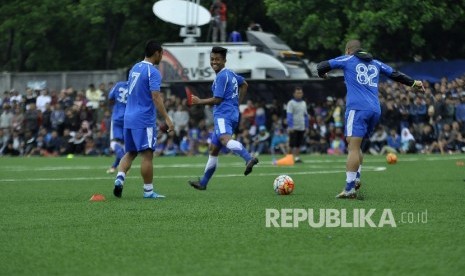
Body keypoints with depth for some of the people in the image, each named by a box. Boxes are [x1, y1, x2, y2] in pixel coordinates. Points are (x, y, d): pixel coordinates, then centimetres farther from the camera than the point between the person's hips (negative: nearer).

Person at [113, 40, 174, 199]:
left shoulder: (134, 68, 13)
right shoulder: (153, 72, -12)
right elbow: (156, 98, -20)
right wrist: (167, 118, -21)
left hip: (129, 118, 8)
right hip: (144, 120, -8)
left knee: (130, 153, 15)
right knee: (147, 155, -2)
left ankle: (120, 177, -7)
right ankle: (148, 191, 1)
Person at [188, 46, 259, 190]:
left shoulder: (221, 76, -9)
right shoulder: (230, 73, 20)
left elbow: (217, 100, -12)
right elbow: (244, 84, 37)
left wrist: (199, 101, 1)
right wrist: (237, 103, 32)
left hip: (223, 114, -10)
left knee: (225, 139, -37)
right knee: (213, 149, 18)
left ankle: (249, 158, -60)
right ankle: (203, 182, 27)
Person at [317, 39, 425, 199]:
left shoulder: (347, 60, 10)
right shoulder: (375, 63, 23)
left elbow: (322, 67, 11)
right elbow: (395, 75, 29)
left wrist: (322, 74, 34)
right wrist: (414, 83, 43)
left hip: (357, 109, -6)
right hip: (375, 110, 6)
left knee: (353, 147, -12)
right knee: (355, 147, 17)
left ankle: (349, 189, -21)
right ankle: (356, 178, 0)